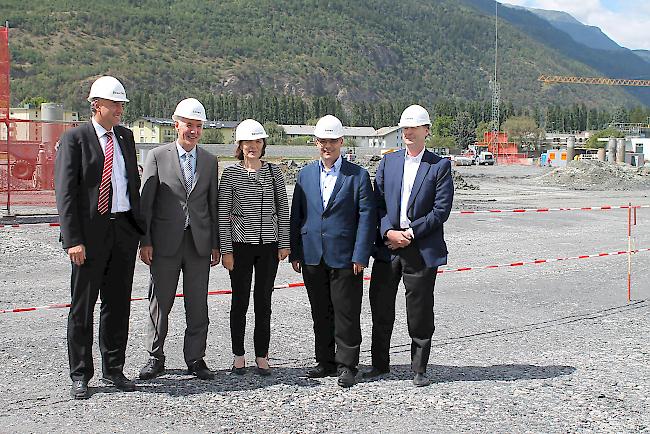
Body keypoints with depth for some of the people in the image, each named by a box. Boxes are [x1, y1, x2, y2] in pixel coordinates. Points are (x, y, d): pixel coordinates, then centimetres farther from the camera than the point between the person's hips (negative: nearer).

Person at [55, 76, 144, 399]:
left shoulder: (126, 136, 13)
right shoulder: (74, 139, -5)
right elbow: (65, 193, -9)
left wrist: (139, 227, 12)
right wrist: (73, 239, -16)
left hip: (124, 229, 5)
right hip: (91, 231, -5)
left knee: (118, 304, 11)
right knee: (82, 306, 3)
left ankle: (113, 370, 23)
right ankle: (80, 376, 15)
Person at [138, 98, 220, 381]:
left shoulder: (209, 161, 10)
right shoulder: (157, 156, 0)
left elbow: (213, 204, 11)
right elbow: (145, 202, -2)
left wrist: (216, 244, 7)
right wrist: (145, 241, -8)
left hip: (199, 242, 3)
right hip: (165, 242, -2)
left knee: (198, 305, 6)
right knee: (160, 302, 6)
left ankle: (195, 359, 16)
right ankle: (155, 358, 18)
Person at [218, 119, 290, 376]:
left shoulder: (273, 172, 5)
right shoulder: (231, 173, -1)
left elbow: (283, 209, 8)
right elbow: (223, 213, -2)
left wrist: (284, 243, 2)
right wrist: (226, 250, -6)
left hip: (269, 245, 2)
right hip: (241, 244, -2)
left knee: (264, 302, 7)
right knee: (240, 301, 6)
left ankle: (262, 356, 16)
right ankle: (238, 356, 18)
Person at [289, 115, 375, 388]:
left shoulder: (357, 175, -2)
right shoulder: (305, 174, 10)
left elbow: (366, 216, -5)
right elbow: (296, 215, 11)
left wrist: (360, 255, -11)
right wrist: (295, 253, 6)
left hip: (344, 257, -4)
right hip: (312, 256, 4)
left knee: (346, 314, 1)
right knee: (320, 313, 12)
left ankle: (346, 365, 12)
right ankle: (326, 362, 24)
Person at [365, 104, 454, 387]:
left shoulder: (440, 166, -1)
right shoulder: (388, 161, 9)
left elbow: (441, 210, -7)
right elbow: (378, 202, 6)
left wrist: (410, 233, -12)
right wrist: (388, 232, -9)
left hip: (422, 249, -3)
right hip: (388, 245, 3)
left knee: (420, 312, 5)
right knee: (381, 307, 10)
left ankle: (419, 369, 19)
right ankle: (380, 364, 25)